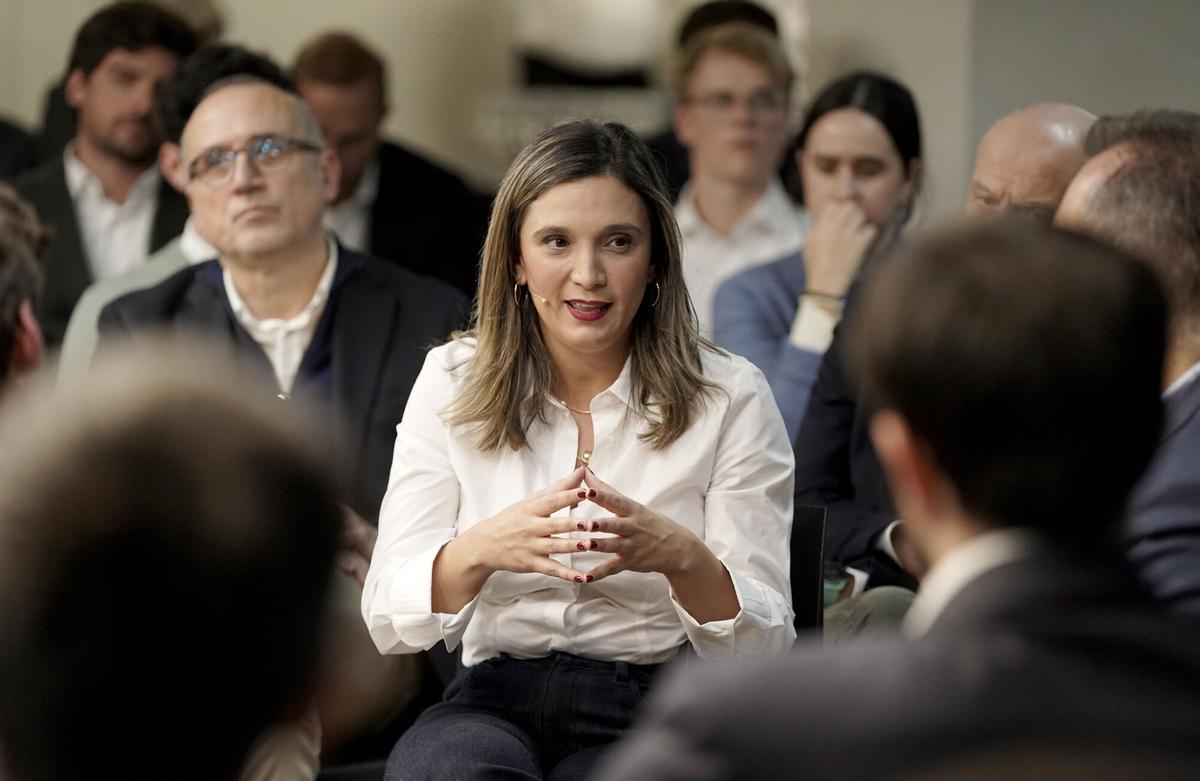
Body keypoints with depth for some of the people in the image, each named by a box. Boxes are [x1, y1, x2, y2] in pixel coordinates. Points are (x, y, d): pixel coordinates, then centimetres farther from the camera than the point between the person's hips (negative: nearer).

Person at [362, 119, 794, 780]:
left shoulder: (729, 397, 1)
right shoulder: (452, 382, 6)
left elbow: (762, 649, -3)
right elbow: (388, 621, -1)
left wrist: (680, 557, -24)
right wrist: (482, 549, -23)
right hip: (495, 703, 1)